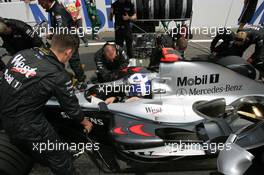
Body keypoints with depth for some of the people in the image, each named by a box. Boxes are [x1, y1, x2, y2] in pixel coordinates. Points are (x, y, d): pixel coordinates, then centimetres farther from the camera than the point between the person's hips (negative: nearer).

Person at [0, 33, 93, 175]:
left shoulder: (25, 52, -4)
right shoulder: (58, 75, -22)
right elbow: (71, 106, -10)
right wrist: (86, 122, 8)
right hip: (26, 125, -8)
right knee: (60, 158, 10)